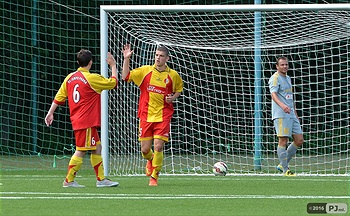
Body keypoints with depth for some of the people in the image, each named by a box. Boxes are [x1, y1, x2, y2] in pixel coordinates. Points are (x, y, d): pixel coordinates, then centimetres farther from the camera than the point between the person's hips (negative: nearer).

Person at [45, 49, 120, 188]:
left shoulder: (70, 78, 8)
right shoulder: (92, 78, -12)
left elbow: (59, 97, 12)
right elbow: (113, 83, -2)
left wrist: (50, 113, 19)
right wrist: (113, 66, 11)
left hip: (77, 119, 8)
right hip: (86, 122, -8)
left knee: (97, 148, 11)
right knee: (81, 150, -5)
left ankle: (101, 179, 11)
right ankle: (69, 180, -4)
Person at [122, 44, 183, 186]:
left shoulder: (173, 75, 3)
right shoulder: (145, 71, 3)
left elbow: (179, 89, 21)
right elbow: (126, 76, 3)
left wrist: (173, 97, 0)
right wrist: (126, 59, -6)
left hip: (163, 117, -1)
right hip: (146, 115, 1)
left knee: (158, 147, -12)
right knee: (145, 150, 2)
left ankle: (154, 177, 4)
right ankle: (150, 160, 40)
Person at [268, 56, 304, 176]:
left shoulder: (288, 78, 21)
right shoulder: (275, 78, -6)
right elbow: (273, 94, -21)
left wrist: (295, 112, 27)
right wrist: (282, 105, -38)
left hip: (291, 115, 9)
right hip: (281, 115, -9)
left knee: (299, 140, 4)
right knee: (283, 141, -9)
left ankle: (282, 164, 14)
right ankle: (285, 170, -5)